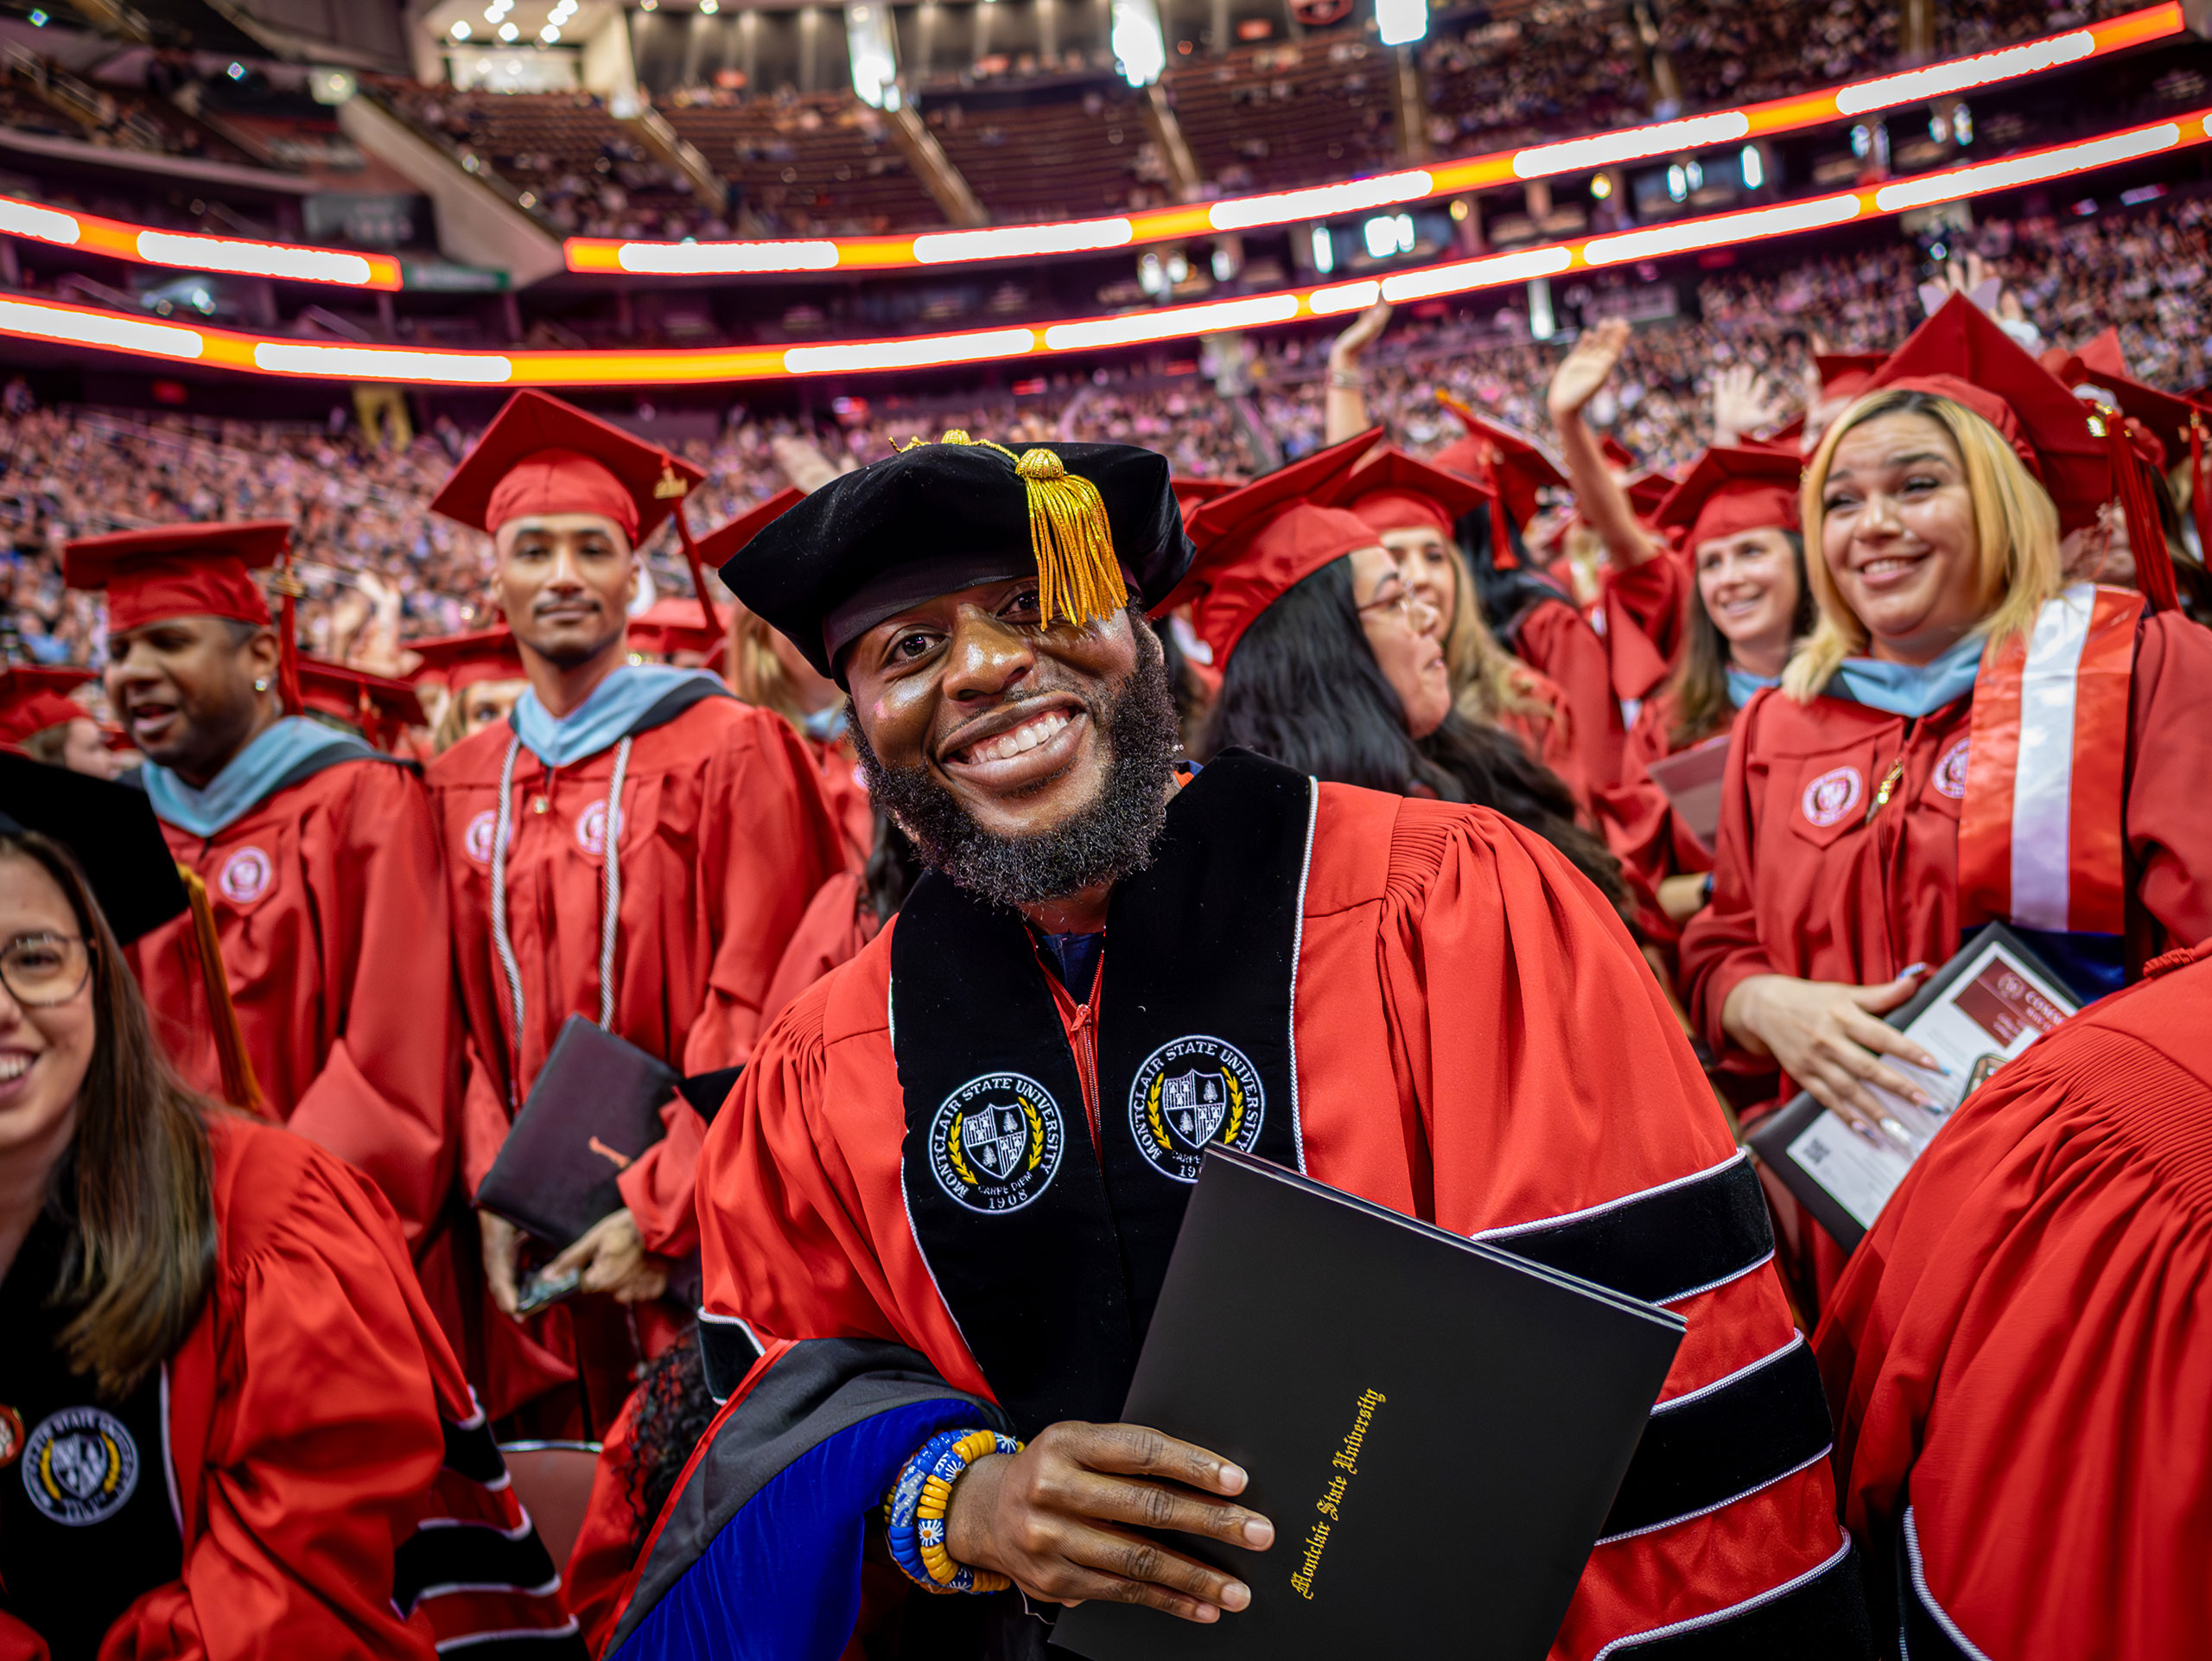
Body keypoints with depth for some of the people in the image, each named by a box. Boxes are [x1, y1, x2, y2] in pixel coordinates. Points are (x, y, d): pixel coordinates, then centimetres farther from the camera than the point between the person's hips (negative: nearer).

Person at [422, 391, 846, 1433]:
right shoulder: (462, 788, 9)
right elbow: (469, 1021, 9)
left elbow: (754, 1004, -11)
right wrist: (494, 1195, -3)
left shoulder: (727, 749, -6)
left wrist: (661, 1214, -15)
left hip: (697, 1253, -4)